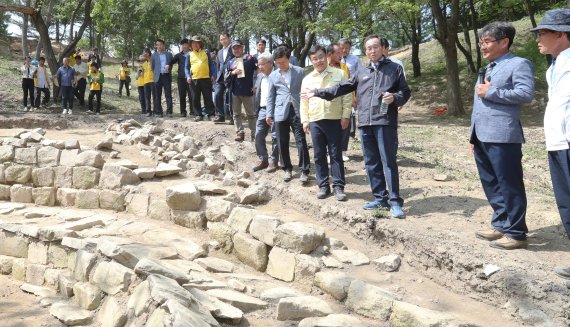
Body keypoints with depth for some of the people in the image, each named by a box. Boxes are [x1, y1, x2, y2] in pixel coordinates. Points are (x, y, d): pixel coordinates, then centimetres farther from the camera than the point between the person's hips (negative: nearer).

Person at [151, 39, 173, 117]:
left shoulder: (169, 54, 11)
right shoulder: (154, 55, 8)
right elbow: (152, 67, 10)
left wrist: (168, 66, 1)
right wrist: (155, 74, 5)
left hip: (167, 76, 0)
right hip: (158, 77, 0)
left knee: (168, 94, -4)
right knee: (157, 96, 1)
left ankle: (169, 111, -4)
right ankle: (158, 112, 4)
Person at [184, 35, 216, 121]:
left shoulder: (206, 52, 10)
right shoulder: (189, 55, 11)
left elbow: (211, 64, 10)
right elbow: (186, 67, 11)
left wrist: (212, 75, 0)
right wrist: (188, 76, -5)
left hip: (206, 78, -1)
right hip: (194, 79, 1)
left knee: (208, 97, 0)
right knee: (195, 99, 3)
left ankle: (211, 114, 5)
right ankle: (198, 115, 10)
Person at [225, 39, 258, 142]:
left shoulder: (249, 58, -4)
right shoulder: (230, 62, 10)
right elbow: (226, 77, 11)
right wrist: (232, 73, -9)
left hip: (247, 91, -4)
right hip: (235, 92, 4)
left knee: (251, 114, 5)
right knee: (236, 114, 8)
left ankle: (254, 134, 12)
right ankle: (240, 133, 15)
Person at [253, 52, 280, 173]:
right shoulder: (259, 76, 12)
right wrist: (256, 109, 11)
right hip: (262, 110, 7)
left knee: (275, 137, 2)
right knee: (258, 136, 5)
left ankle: (274, 161, 12)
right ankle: (263, 160, 17)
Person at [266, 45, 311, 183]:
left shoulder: (299, 71, 4)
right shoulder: (273, 76, 10)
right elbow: (271, 96, 13)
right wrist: (269, 113, 6)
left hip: (297, 111, -2)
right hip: (281, 112, 2)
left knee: (301, 142, -4)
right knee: (282, 143, 6)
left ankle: (304, 171, 1)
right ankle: (287, 169, 20)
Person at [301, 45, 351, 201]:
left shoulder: (339, 74, 2)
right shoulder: (307, 79, 9)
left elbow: (347, 96, 1)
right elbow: (304, 102, 13)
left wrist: (345, 116, -5)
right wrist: (304, 120, 5)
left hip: (335, 120, -3)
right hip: (315, 121, 3)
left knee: (336, 154, 0)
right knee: (319, 155, 6)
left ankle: (339, 187, 5)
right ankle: (323, 186, 15)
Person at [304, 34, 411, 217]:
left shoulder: (394, 68, 7)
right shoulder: (361, 71, 18)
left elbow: (405, 92, 7)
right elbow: (343, 87, 22)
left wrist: (395, 97, -15)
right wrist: (318, 93, 21)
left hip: (385, 122, -5)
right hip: (365, 123, 5)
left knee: (388, 162, -7)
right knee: (371, 163, 8)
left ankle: (395, 202, -2)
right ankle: (380, 198, 18)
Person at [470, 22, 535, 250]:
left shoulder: (518, 64, -3)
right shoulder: (487, 70, 23)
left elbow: (526, 94, -18)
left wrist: (491, 92, -14)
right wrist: (473, 136, 21)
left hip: (502, 137, -9)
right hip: (482, 137, 9)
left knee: (509, 186, -3)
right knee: (491, 185, 14)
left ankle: (515, 233, 5)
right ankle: (501, 226, 25)